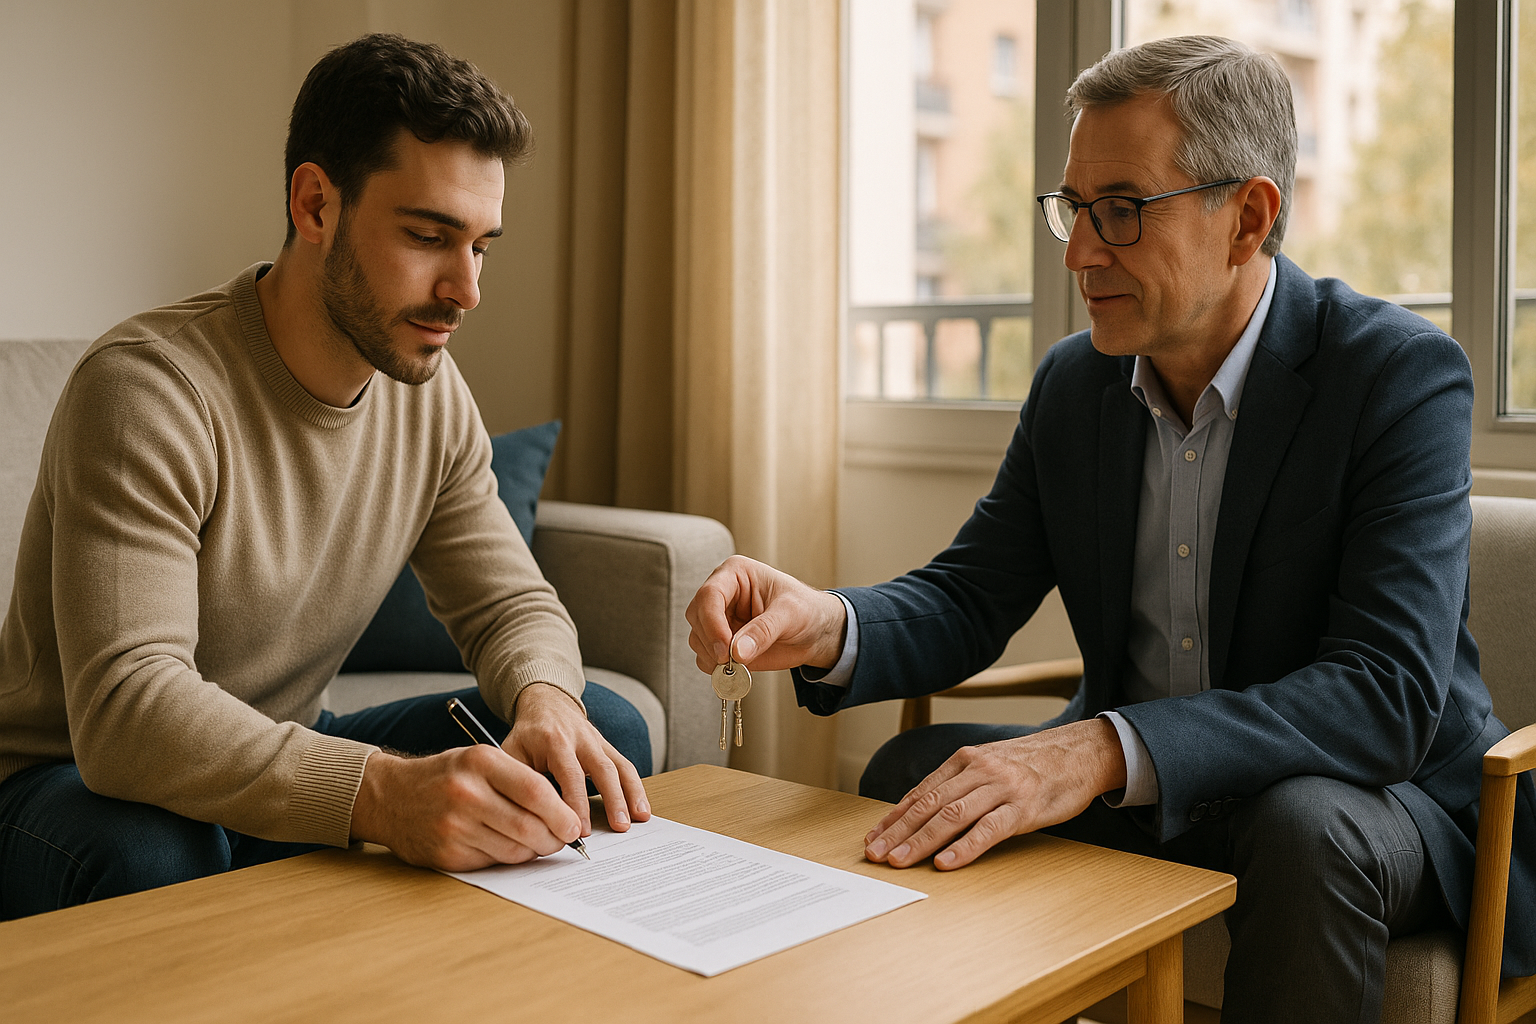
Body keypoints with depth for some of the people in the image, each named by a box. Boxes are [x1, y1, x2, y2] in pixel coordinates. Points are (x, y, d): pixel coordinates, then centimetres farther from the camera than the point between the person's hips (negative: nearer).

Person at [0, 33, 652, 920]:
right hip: (84, 786, -5)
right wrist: (384, 792, -50)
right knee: (151, 850, -41)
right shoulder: (147, 387, -25)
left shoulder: (431, 391, -3)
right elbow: (126, 712, -35)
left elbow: (513, 604, 2)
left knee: (606, 727, -9)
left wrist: (544, 698, -23)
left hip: (284, 764, 6)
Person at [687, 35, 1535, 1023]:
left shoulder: (1402, 373, -18)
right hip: (1129, 792, 5)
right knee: (909, 772, -14)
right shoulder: (1073, 383, 0)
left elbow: (1391, 692, -28)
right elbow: (968, 597, 1)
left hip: (1372, 796, -4)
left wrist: (1103, 751, -41)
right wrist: (828, 627, -23)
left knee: (1304, 827, -35)